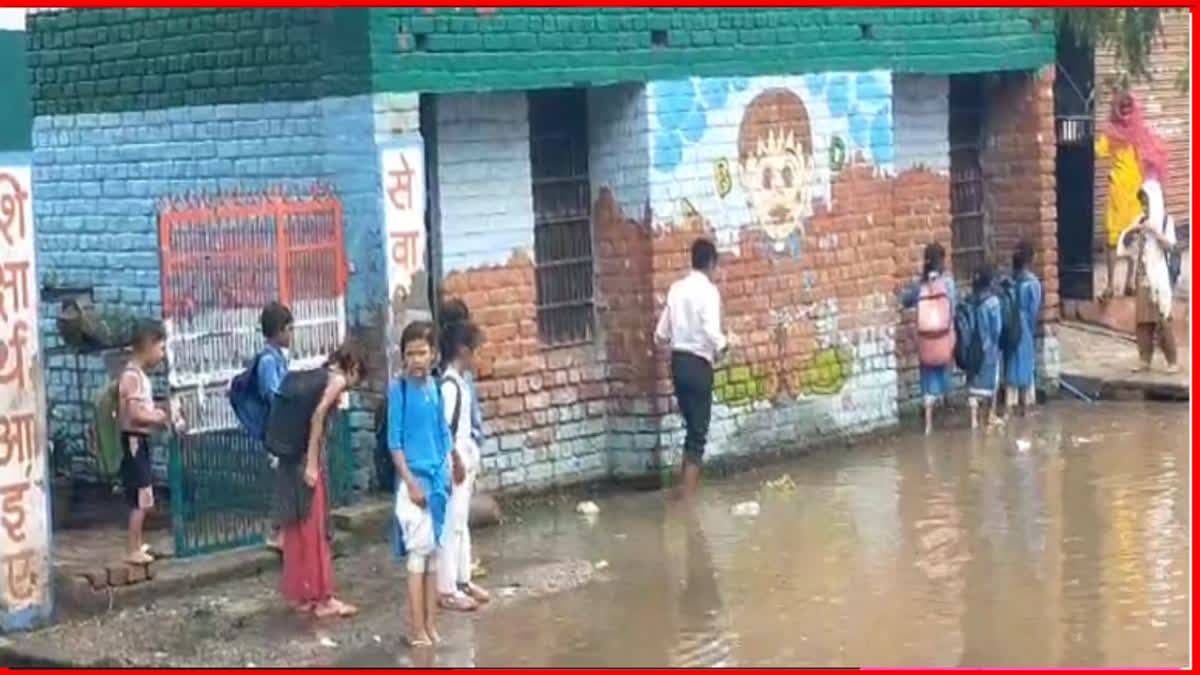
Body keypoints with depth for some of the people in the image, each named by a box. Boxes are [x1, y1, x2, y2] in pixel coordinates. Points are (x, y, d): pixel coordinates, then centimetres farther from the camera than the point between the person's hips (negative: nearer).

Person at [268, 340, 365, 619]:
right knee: (315, 529, 0)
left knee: (297, 529, 14)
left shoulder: (313, 376, 18)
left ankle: (299, 594, 21)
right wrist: (312, 464, -19)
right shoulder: (337, 380, -5)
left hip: (289, 460, 8)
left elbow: (302, 415, 11)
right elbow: (317, 417, -17)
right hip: (306, 460, -8)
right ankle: (322, 598, 6)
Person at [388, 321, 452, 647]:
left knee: (433, 551, 9)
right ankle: (416, 629, 0)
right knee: (418, 551, -5)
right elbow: (394, 441, -11)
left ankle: (430, 624, 16)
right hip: (413, 478, -6)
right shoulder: (399, 389, -10)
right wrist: (410, 482, -14)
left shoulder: (435, 386, 6)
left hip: (437, 478, 6)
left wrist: (446, 473, 8)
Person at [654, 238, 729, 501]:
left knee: (692, 428, 19)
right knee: (698, 433, -2)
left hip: (678, 362, 7)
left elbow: (661, 334, 10)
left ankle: (686, 492, 22)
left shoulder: (676, 289, 9)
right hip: (698, 364, -7)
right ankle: (688, 500, -5)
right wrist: (722, 345, -3)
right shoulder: (708, 290, -11)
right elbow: (711, 331, -23)